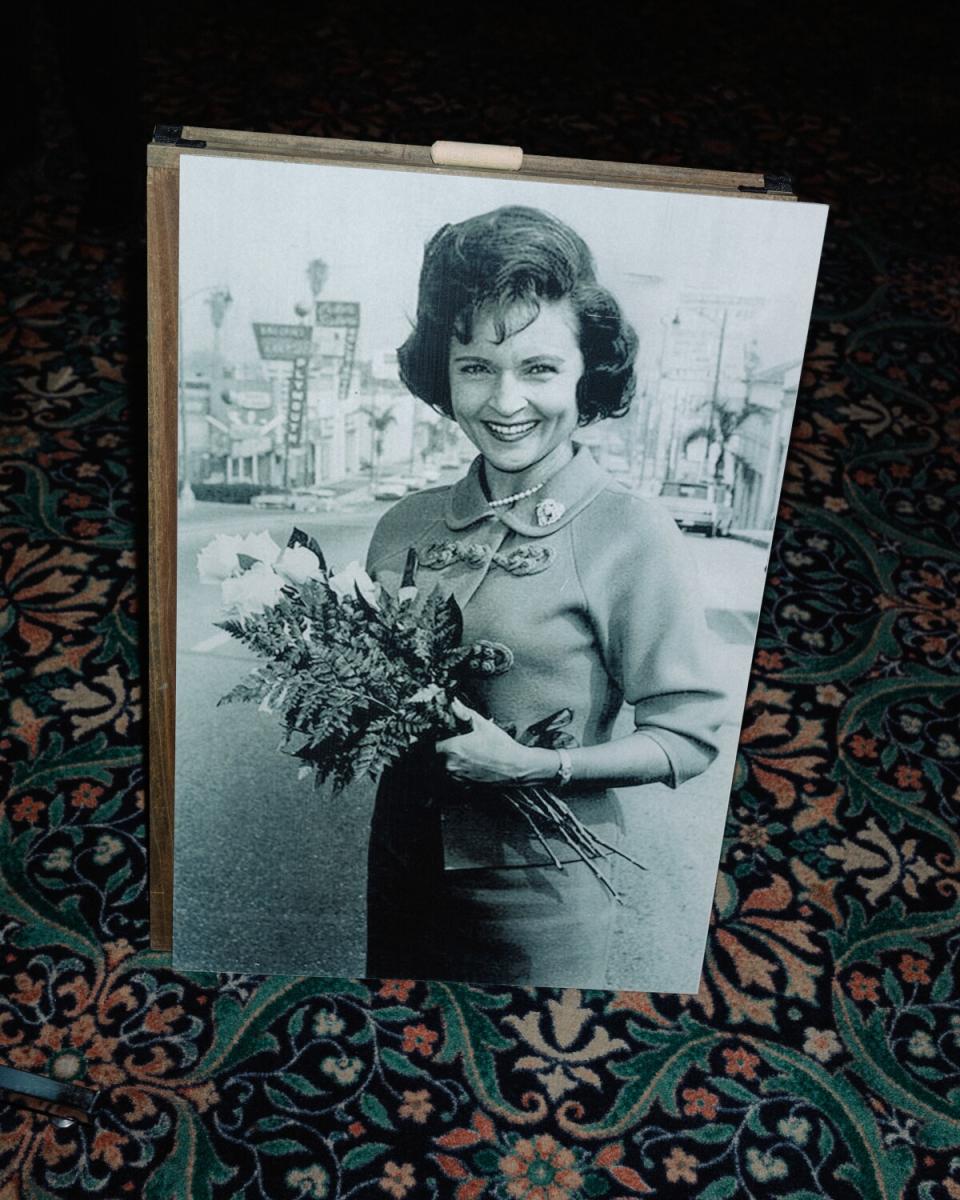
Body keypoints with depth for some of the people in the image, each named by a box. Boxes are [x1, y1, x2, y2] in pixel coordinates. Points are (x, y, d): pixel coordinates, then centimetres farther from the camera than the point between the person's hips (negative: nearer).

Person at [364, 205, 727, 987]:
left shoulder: (631, 534, -13)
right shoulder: (405, 527, 0)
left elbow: (689, 737, -12)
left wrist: (534, 766, -21)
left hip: (541, 890, -4)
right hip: (402, 863, 5)